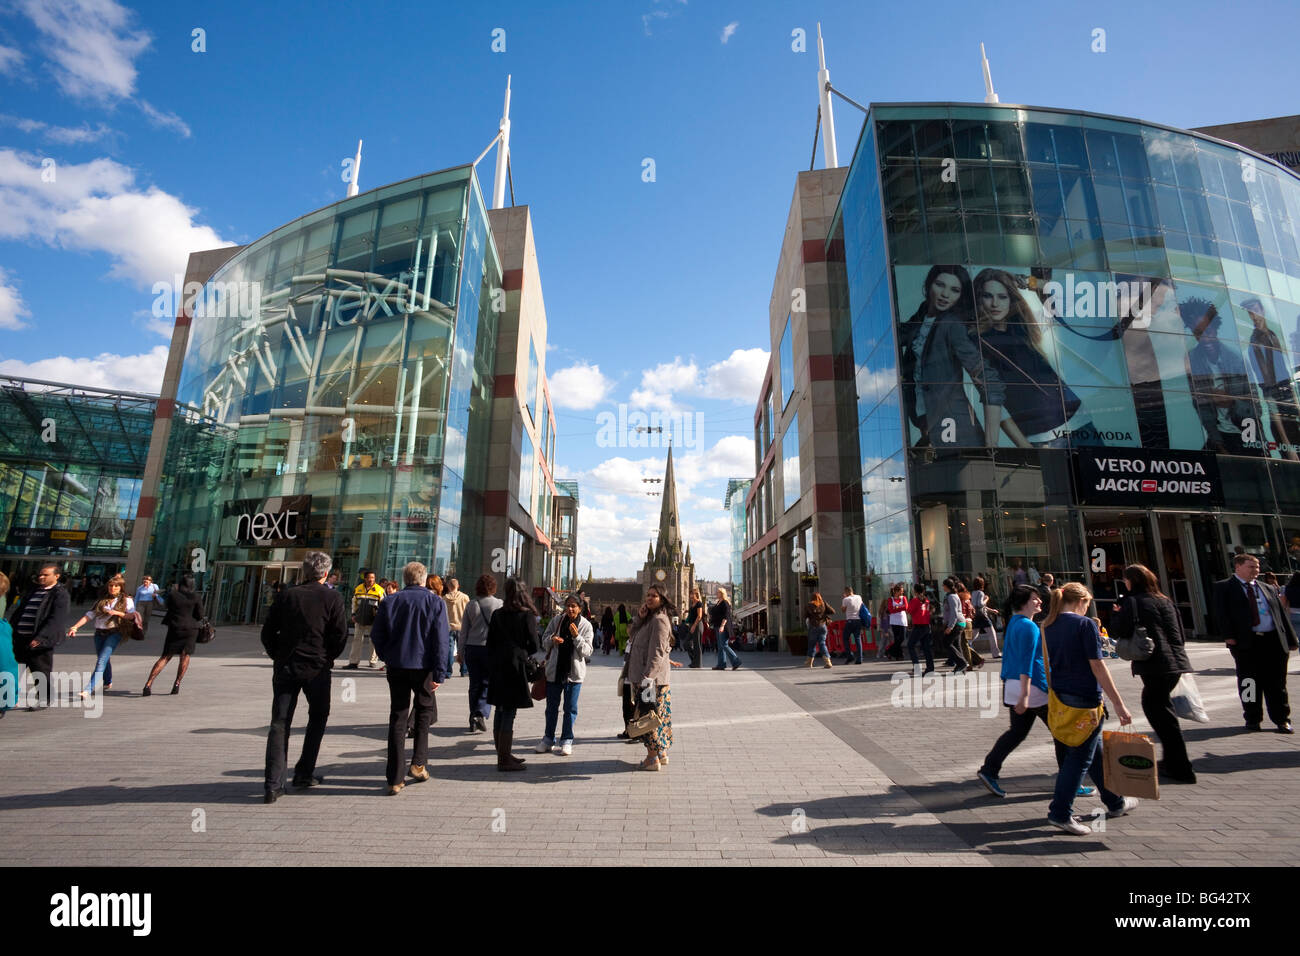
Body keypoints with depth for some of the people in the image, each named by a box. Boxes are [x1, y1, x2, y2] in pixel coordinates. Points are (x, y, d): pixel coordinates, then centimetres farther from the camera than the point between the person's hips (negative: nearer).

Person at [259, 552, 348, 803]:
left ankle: (273, 785, 2)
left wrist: (278, 657, 16)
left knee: (279, 724, 6)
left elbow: (268, 632, 4)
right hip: (317, 668, -2)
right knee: (317, 718, 16)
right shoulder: (332, 597, -6)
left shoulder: (286, 595, 3)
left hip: (285, 667, 2)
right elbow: (340, 635, -9)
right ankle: (304, 774, 19)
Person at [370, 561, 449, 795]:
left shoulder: (389, 602, 3)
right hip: (423, 666, -2)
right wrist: (439, 673, -8)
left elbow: (376, 635, 4)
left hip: (396, 667, 2)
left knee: (397, 718, 8)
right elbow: (441, 640, -9)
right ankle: (418, 763, 15)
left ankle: (395, 779, 8)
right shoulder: (435, 602, -4)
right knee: (424, 710, 19)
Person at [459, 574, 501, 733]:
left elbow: (464, 630, 7)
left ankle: (474, 721, 14)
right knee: (487, 683, 6)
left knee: (474, 684, 10)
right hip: (490, 647, -3)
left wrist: (461, 651, 14)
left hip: (472, 648, 3)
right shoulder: (498, 604, -4)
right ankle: (481, 714, -12)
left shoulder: (471, 604, 4)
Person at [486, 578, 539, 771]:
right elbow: (533, 645, -7)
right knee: (510, 712, -1)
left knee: (500, 710, 13)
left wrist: (491, 667, 13)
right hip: (516, 666, -6)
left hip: (497, 667, 6)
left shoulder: (497, 615, 6)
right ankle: (504, 759, 2)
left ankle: (503, 755, 24)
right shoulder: (527, 615, -8)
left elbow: (490, 643, 7)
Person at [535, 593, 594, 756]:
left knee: (570, 708, 7)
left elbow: (587, 651, -9)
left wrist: (576, 636, -23)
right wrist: (552, 639, -14)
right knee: (551, 707, 14)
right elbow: (544, 641, 8)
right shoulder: (556, 620, 0)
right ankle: (548, 739, 29)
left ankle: (566, 741, 20)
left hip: (574, 672, -2)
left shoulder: (586, 626, -5)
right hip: (554, 669, 2)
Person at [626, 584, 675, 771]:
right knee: (657, 715, 15)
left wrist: (648, 677, -24)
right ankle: (661, 753, 24)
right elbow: (634, 634, 13)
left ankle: (653, 758, 5)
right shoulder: (650, 618, 15)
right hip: (645, 675, 10)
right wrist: (640, 617, -2)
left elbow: (657, 652, -21)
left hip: (652, 676, -10)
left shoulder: (659, 620, -16)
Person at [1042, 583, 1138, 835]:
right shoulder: (1085, 625, -13)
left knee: (1094, 750, 22)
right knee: (1080, 756, 0)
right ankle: (1060, 812, 0)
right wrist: (1119, 704, -11)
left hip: (1060, 697, 7)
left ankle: (1115, 802, 37)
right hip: (1084, 699, -7)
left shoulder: (1048, 626, 7)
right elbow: (1097, 666, -15)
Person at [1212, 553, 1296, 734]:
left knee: (1276, 683, 8)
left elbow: (1281, 614, 16)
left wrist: (1290, 640, 10)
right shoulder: (1223, 588, 2)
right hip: (1245, 642, -4)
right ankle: (1253, 718, 16)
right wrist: (1229, 636, -16)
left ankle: (1282, 720, 19)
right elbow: (1221, 613, -5)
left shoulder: (1267, 588, 17)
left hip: (1273, 641, 4)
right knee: (1249, 682, 4)